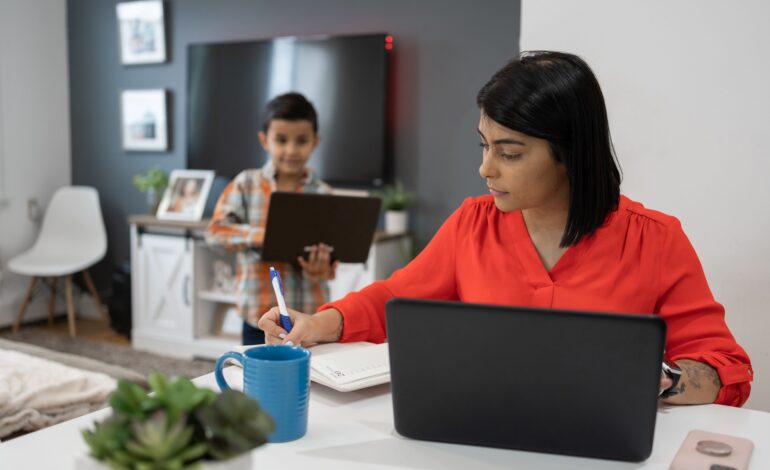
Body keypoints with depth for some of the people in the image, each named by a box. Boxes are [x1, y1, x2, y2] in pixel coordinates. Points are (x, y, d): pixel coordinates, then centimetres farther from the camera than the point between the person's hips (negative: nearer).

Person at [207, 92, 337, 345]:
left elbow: (330, 254, -5)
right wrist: (263, 236, -23)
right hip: (259, 314, 0)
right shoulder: (246, 184, 0)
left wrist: (319, 269, -29)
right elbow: (216, 230, -8)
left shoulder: (323, 194, -2)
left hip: (310, 315, 0)